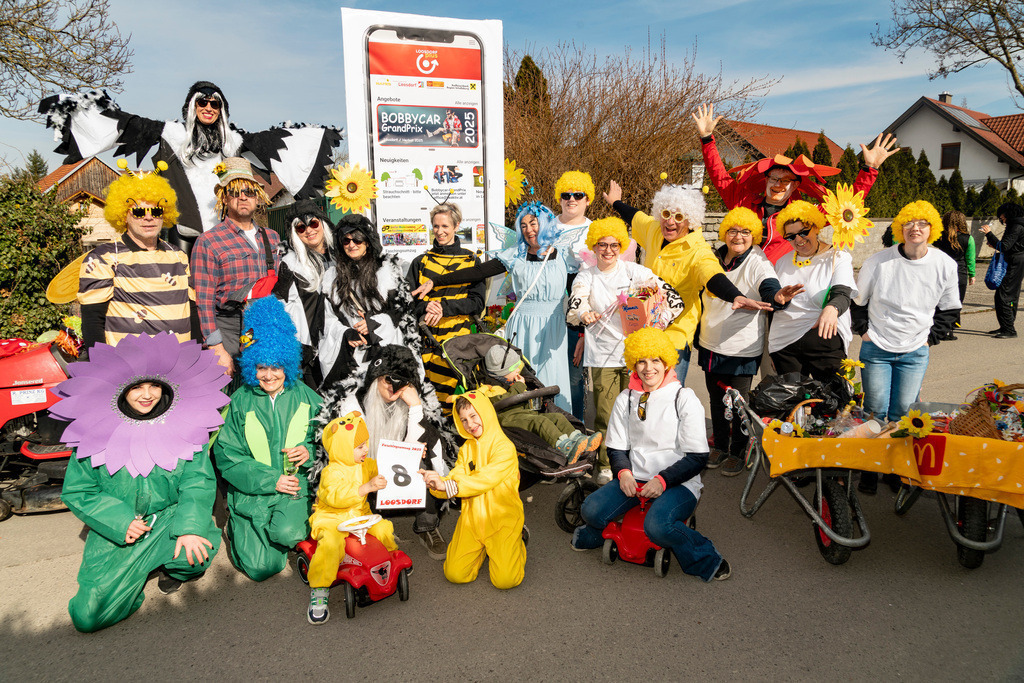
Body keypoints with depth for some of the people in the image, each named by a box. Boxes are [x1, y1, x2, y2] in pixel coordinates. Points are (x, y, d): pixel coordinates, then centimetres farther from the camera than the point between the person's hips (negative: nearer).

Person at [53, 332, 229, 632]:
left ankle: (173, 568, 7)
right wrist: (120, 522, -16)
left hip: (170, 519, 0)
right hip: (116, 534, 0)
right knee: (88, 616, -13)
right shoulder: (95, 435, -5)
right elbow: (76, 492, -1)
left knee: (202, 546, -32)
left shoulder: (185, 428, -4)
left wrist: (190, 528, -25)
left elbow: (198, 482, -8)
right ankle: (137, 572, 20)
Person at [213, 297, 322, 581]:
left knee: (287, 533, -29)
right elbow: (226, 456, -3)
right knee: (261, 567, -10)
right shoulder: (240, 401, 0)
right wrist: (271, 480, -12)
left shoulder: (305, 397, 4)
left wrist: (310, 450, -13)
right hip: (251, 489, 0)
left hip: (297, 485, 0)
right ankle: (239, 526, 21)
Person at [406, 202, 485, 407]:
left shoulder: (471, 261, 11)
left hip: (460, 337, -1)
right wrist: (426, 307, -12)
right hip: (427, 339, 1)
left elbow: (477, 302, 2)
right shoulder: (421, 262, 15)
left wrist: (443, 307, -11)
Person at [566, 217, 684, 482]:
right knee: (605, 415, 0)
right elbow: (573, 308, -10)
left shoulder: (634, 271, 2)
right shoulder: (585, 277, 6)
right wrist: (584, 314, -33)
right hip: (602, 355, 0)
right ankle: (606, 465, 16)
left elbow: (673, 298, 0)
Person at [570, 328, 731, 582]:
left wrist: (663, 480, -18)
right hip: (634, 479, 4)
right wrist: (623, 472, -9)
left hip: (679, 483, -4)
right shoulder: (626, 399, 9)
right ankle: (594, 535, 16)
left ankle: (707, 561, -6)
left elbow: (698, 457, -6)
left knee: (658, 526, -33)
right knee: (591, 510, -20)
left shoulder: (684, 399, -4)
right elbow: (616, 447, 13)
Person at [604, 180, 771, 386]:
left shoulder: (698, 251, -19)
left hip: (675, 337, -6)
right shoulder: (654, 229, 0)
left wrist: (736, 296, -60)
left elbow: (713, 276, -39)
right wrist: (616, 203, 42)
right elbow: (635, 217, 23)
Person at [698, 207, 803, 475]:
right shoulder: (715, 258, 4)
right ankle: (720, 447, 33)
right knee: (716, 399, 16)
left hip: (742, 348, -5)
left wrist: (777, 297, -55)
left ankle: (738, 452, 24)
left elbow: (769, 287, -31)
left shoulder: (757, 262, -13)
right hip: (711, 345, 6)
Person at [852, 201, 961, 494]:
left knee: (902, 414, 3)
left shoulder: (945, 265, -3)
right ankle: (869, 468, 15)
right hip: (876, 349, -1)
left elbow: (949, 309, 11)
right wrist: (864, 330, 1)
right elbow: (858, 300, 6)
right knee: (875, 411, 1)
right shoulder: (878, 261, -9)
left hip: (915, 352, 1)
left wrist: (931, 337, 5)